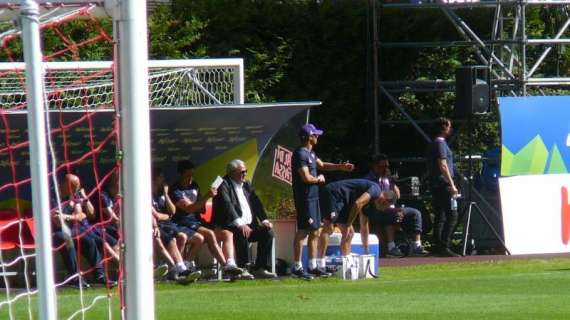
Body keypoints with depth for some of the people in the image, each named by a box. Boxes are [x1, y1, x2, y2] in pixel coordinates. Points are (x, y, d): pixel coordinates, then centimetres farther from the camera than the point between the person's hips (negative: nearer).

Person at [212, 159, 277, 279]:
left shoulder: (246, 185, 20)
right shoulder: (224, 185, -5)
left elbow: (256, 204, 16)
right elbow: (227, 205, -20)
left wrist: (264, 221, -2)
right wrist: (240, 224, -33)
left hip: (249, 225, 8)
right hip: (232, 226, -8)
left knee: (268, 232, -13)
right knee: (242, 234, -36)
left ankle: (260, 268, -10)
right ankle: (243, 269, -32)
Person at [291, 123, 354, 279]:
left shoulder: (310, 153, 15)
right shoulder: (301, 154, -16)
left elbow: (321, 165, 30)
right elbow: (306, 177, -22)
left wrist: (341, 166, 21)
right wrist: (319, 179, -4)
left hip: (313, 197, 10)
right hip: (304, 197, -10)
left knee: (315, 231, 12)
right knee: (303, 231, -9)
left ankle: (313, 266, 18)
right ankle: (297, 267, -7)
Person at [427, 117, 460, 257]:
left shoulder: (434, 143, 20)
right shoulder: (440, 143, -10)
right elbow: (443, 165, -18)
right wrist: (452, 185, -18)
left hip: (435, 186, 10)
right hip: (443, 184, -10)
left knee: (439, 217, 10)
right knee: (451, 215, -12)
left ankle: (438, 247, 9)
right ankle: (444, 247, -19)